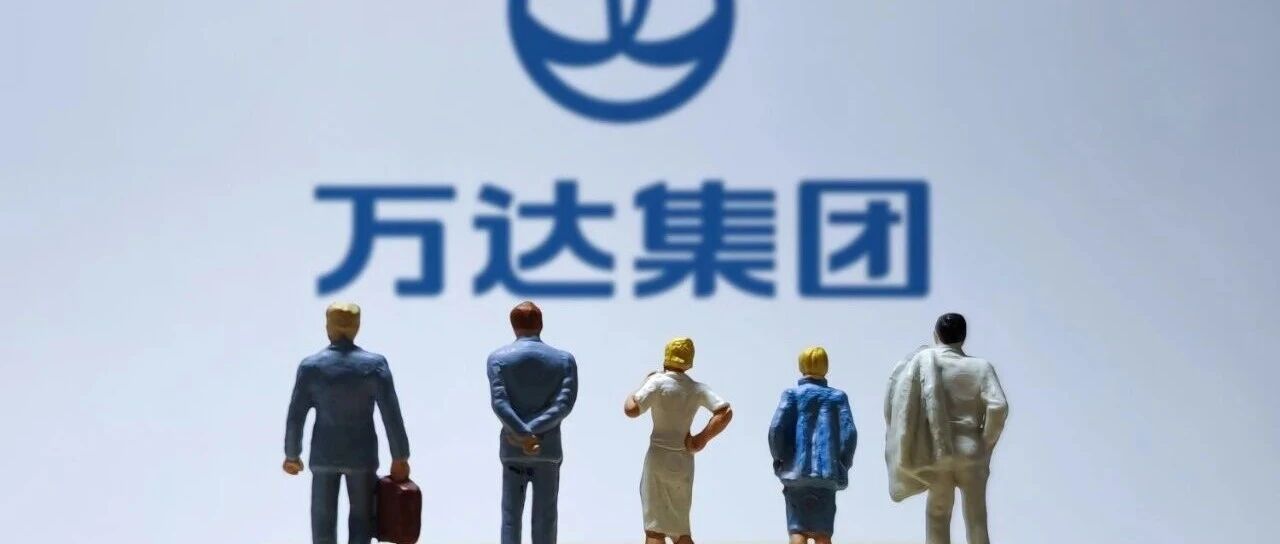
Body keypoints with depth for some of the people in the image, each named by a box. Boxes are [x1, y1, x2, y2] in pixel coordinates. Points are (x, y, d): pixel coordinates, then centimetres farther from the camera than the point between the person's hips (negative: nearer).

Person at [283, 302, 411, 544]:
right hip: (362, 456, -1)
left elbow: (296, 415, -2)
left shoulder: (310, 366, -7)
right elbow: (391, 414, -9)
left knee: (323, 524, 9)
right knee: (361, 523, 10)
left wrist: (292, 454, 11)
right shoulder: (375, 364, -10)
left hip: (324, 456, 1)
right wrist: (400, 457, -1)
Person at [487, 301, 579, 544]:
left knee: (511, 517, 4)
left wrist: (523, 435, -19)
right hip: (548, 450, 1)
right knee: (544, 518, 5)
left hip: (512, 449, -1)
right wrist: (533, 430, -15)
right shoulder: (565, 359, 1)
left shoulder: (498, 358, -2)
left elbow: (499, 403, -14)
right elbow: (564, 403, -11)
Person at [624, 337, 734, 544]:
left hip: (659, 457, -5)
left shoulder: (659, 382, -9)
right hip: (685, 462, 5)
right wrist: (701, 439, -2)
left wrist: (643, 385, 1)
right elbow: (726, 412, -5)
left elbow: (631, 409, -17)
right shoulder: (698, 389, 7)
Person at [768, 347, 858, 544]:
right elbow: (849, 433, -2)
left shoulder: (793, 394, 3)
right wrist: (843, 465, 10)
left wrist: (779, 458, 7)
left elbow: (776, 429, -7)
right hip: (827, 475, 1)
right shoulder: (837, 397, 7)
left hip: (796, 471, -1)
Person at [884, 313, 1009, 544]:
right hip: (971, 453, 0)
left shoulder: (925, 360, -2)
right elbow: (998, 406, -14)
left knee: (938, 516, 10)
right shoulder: (981, 367, -3)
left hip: (937, 453, 0)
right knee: (976, 519, 7)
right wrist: (987, 441, -2)